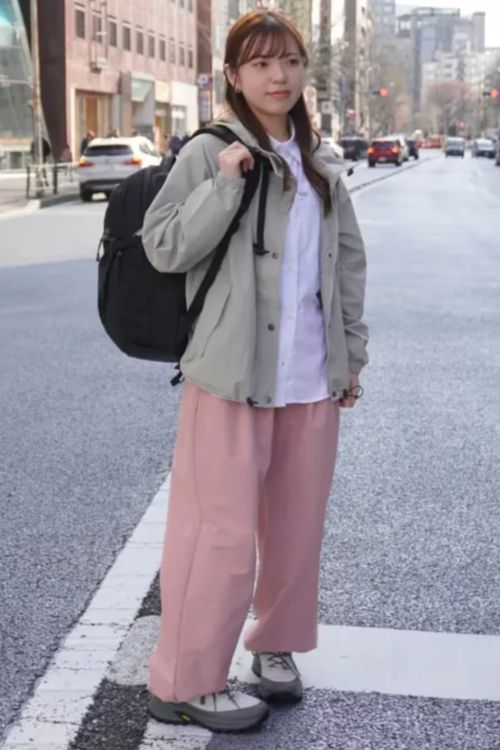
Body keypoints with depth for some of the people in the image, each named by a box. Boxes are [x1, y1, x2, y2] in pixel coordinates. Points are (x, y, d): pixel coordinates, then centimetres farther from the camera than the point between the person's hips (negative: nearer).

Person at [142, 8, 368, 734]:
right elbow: (162, 249, -9)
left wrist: (351, 354, 13)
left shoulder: (321, 164, 10)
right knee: (225, 531, -2)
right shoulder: (209, 153, -5)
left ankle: (275, 642, 34)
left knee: (297, 524, 14)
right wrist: (224, 185, -20)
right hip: (234, 373, -5)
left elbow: (348, 261, 16)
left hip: (312, 377, 6)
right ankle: (183, 682, 12)